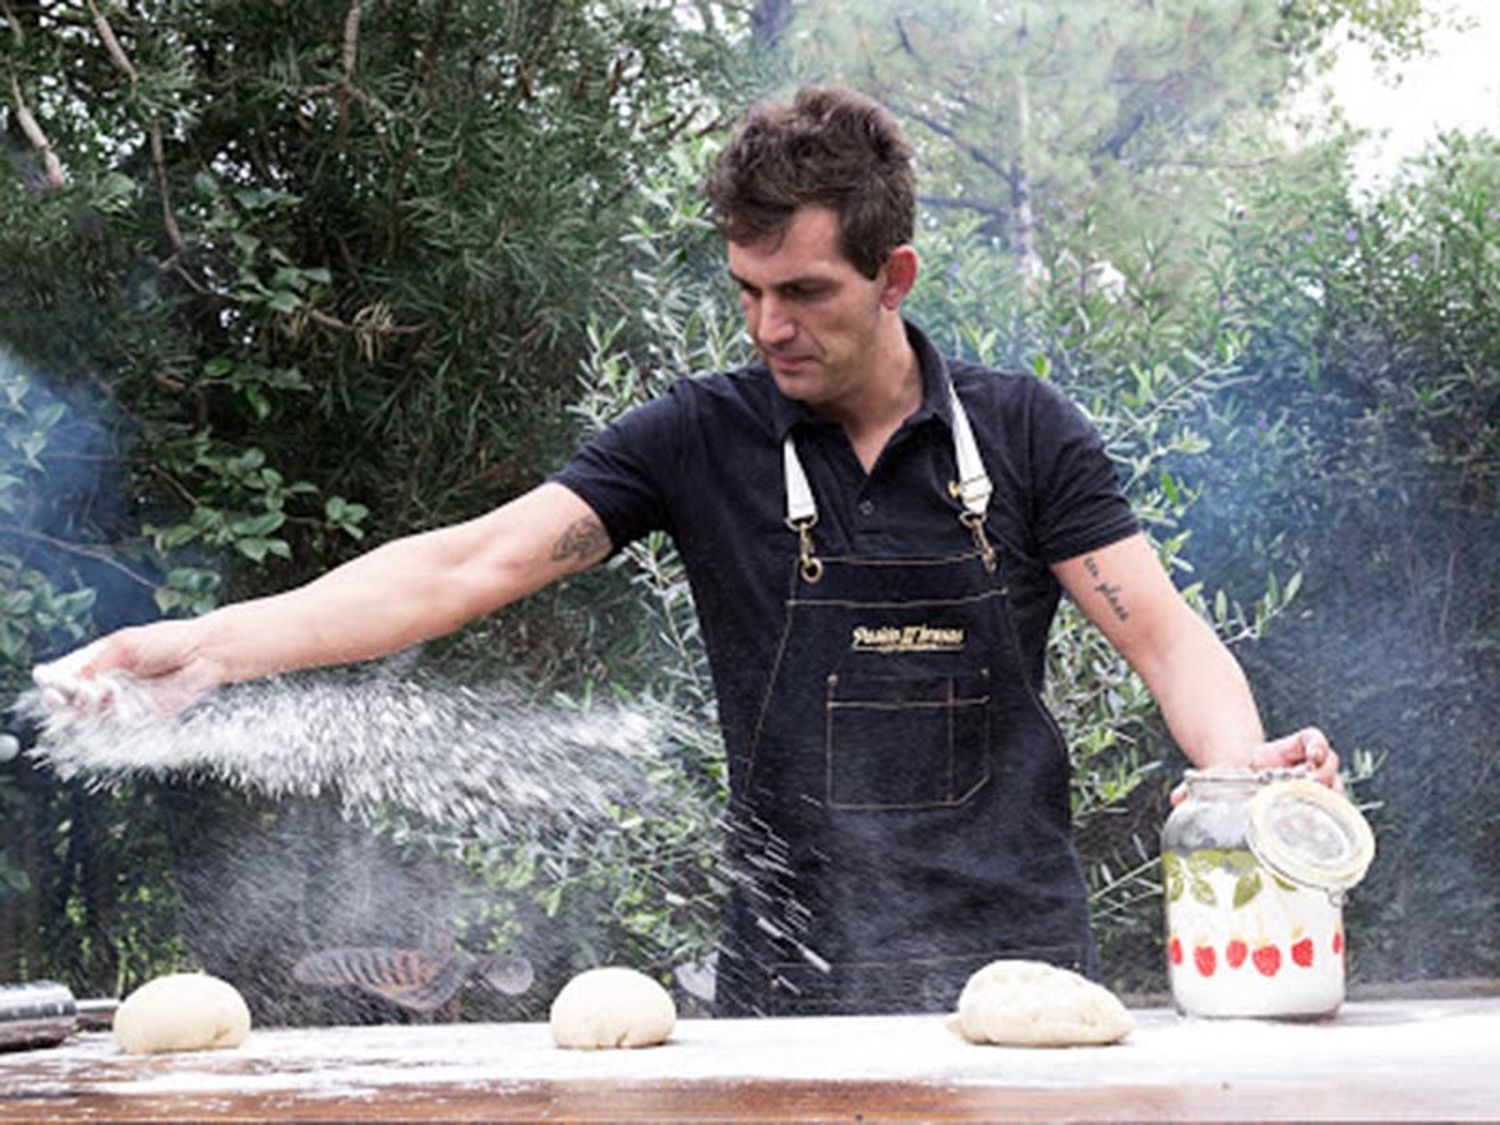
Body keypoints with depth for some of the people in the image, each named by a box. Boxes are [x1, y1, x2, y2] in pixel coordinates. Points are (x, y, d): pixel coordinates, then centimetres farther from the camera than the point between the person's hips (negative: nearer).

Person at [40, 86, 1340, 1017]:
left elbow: (1160, 630, -3)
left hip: (1014, 960, 0)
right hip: (791, 981, 0)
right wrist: (212, 643, -17)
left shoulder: (1024, 433, 1)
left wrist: (1243, 763, -25)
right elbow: (474, 561, -7)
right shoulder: (704, 439, 0)